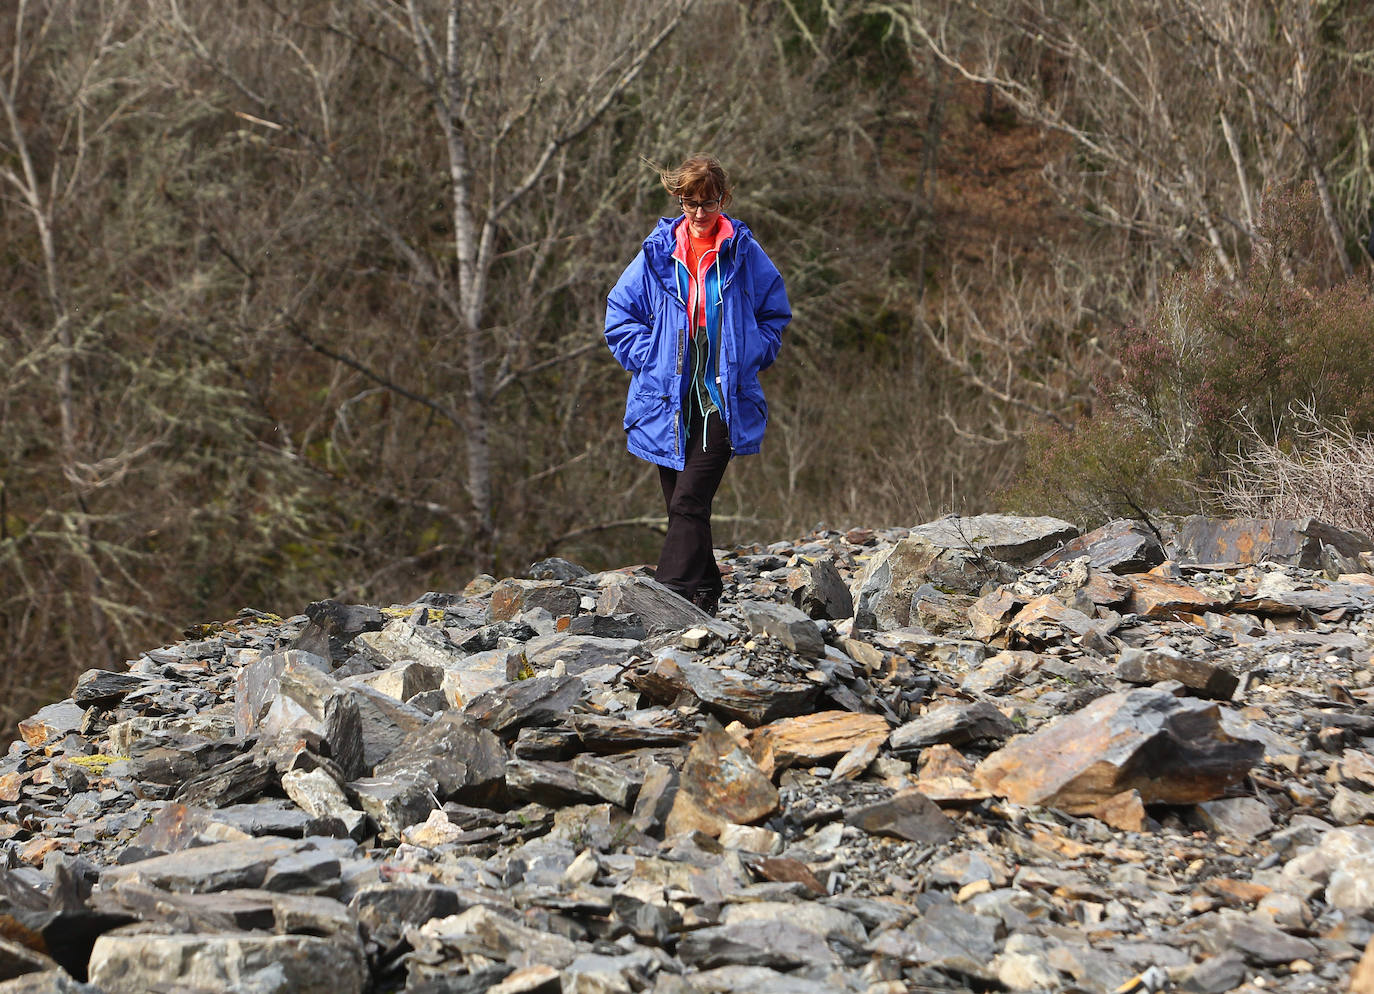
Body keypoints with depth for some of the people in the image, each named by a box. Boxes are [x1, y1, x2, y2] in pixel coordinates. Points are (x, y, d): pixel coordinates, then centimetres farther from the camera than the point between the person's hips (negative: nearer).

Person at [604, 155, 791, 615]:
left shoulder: (744, 254, 3)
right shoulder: (657, 254, 5)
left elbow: (775, 314, 15)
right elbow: (619, 313, 12)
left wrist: (747, 358, 1)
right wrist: (649, 359, 0)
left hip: (725, 400, -3)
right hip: (668, 400, 3)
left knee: (689, 503, -14)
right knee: (681, 505, 7)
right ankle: (707, 594, 21)